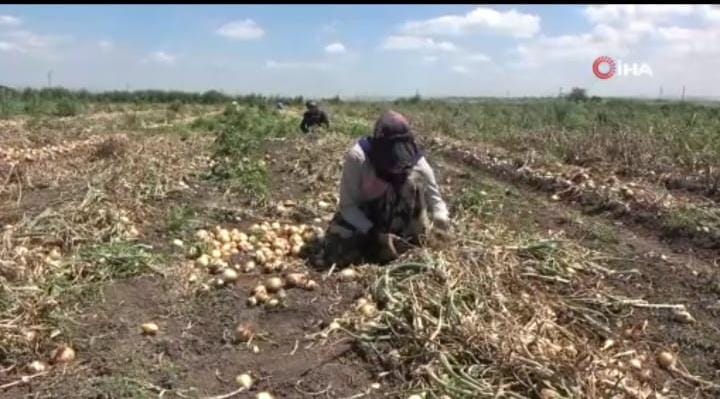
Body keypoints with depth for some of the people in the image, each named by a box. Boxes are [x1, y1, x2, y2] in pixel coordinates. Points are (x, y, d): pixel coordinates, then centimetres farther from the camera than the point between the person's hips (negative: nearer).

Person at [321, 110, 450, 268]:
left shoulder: (418, 163, -25)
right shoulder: (357, 157, -31)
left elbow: (434, 197, -12)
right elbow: (347, 206, -25)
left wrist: (441, 218, -36)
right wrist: (375, 234, -35)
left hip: (392, 218, 2)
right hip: (359, 214, -1)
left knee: (414, 179, -27)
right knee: (335, 255, -24)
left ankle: (400, 241, -12)